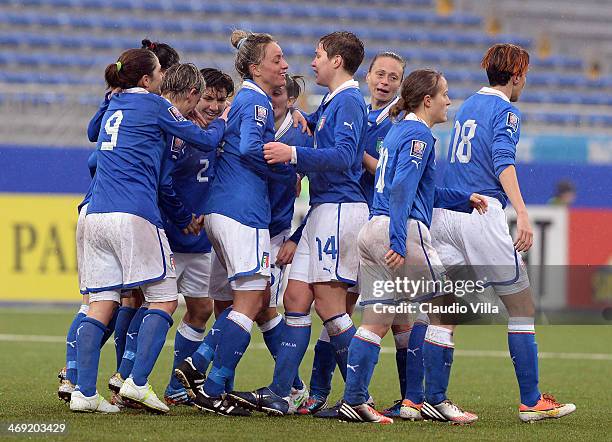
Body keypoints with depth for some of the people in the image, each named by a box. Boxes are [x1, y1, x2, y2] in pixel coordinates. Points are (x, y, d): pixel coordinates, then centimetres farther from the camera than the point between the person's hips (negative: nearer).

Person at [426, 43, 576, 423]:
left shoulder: (468, 106, 21)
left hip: (444, 215, 8)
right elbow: (503, 161, -18)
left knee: (442, 309, 6)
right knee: (522, 306, 2)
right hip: (481, 216, -8)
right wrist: (522, 214, -28)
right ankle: (532, 402, 2)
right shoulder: (505, 110, -3)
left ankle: (434, 399, 2)